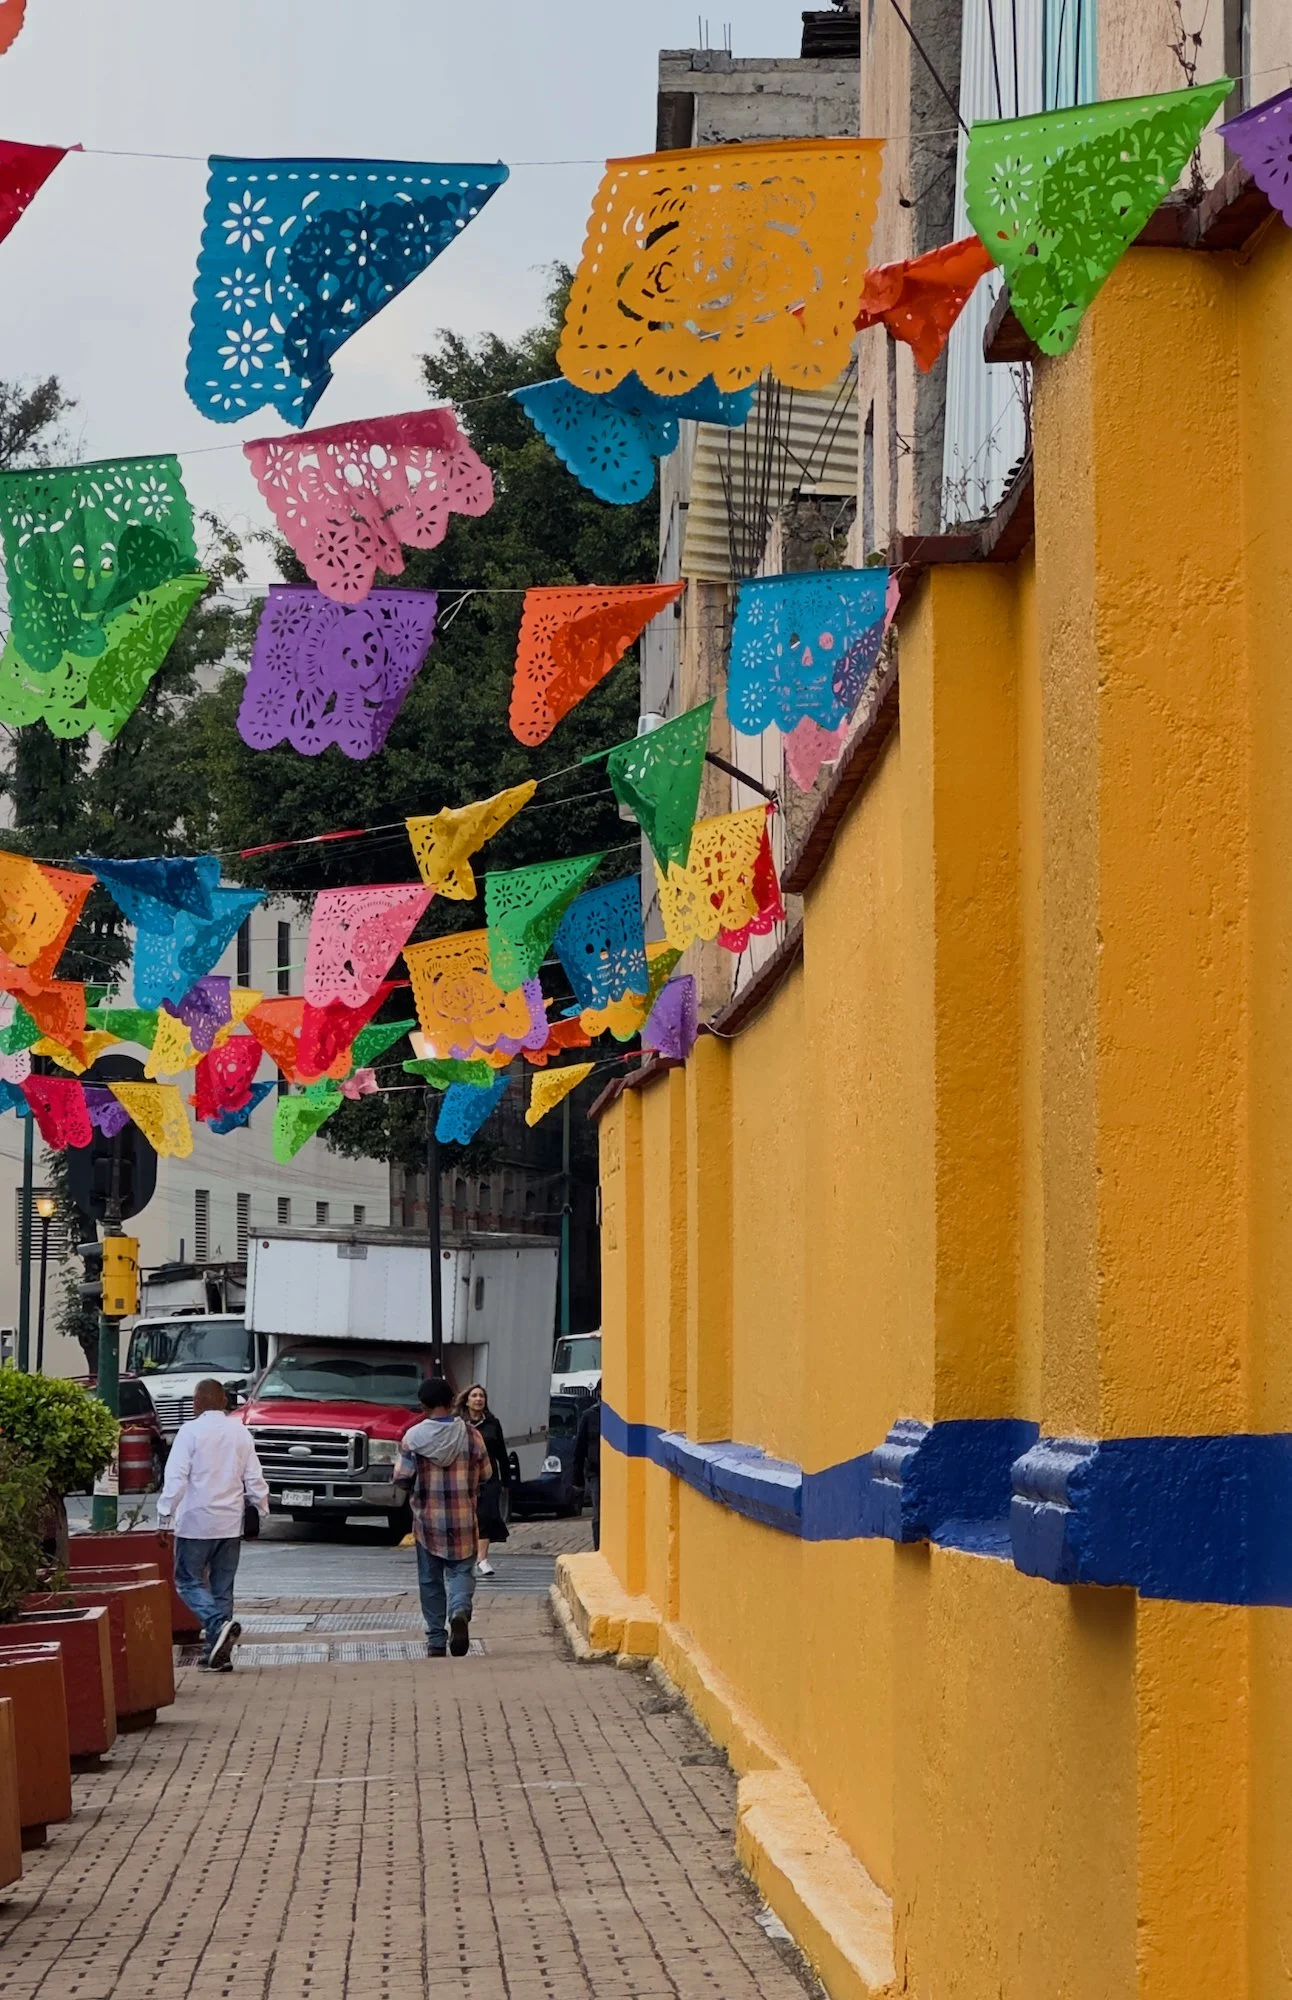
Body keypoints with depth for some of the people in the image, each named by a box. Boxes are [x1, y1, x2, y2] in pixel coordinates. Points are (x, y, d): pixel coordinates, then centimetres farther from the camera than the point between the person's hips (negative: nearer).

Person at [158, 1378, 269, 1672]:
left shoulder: (191, 1431, -8)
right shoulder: (241, 1433, 8)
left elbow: (176, 1476, -14)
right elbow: (253, 1479, 9)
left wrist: (165, 1515, -13)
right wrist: (262, 1509, 19)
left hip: (197, 1521, -5)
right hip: (231, 1523, 5)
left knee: (189, 1580, 3)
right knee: (223, 1586, 10)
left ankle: (219, 1626, -21)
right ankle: (217, 1653, 10)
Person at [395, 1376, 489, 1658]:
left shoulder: (413, 1437, -8)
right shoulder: (470, 1434, -4)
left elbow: (402, 1479, -8)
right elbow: (484, 1474, 4)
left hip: (427, 1519, 0)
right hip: (462, 1519, 0)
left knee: (430, 1580, 10)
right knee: (461, 1570, 9)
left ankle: (436, 1641, 11)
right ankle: (460, 1611, -21)